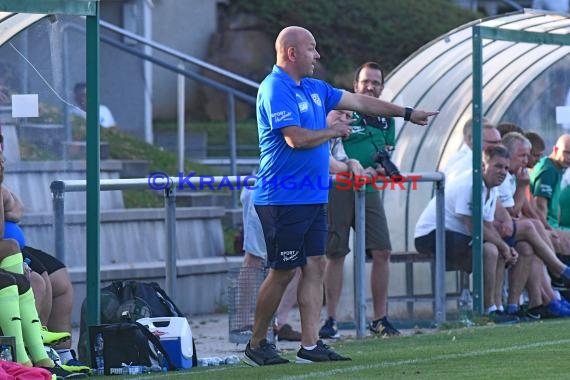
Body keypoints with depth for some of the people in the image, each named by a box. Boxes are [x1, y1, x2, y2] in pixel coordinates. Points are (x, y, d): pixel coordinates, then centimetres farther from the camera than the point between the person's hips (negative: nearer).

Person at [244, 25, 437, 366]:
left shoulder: (315, 89, 14)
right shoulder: (275, 90, -14)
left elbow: (360, 102, 23)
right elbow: (297, 138, -23)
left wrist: (407, 113, 25)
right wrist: (335, 131, -6)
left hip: (314, 198, 9)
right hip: (284, 198, -9)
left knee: (314, 267, 4)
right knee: (283, 272, -4)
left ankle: (310, 345, 4)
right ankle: (256, 345, 7)